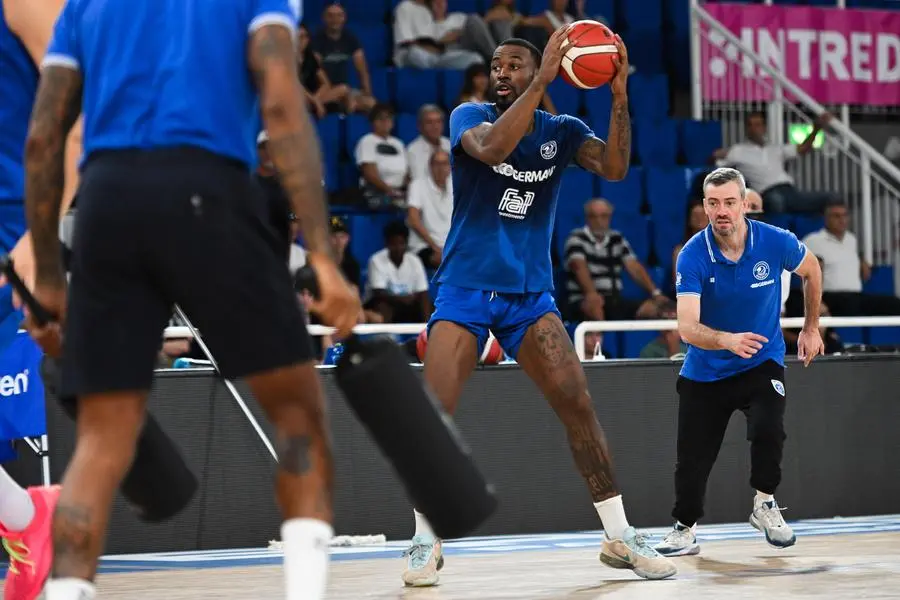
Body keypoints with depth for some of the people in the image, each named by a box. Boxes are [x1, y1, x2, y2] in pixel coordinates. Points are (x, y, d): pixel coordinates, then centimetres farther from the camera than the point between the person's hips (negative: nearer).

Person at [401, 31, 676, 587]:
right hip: (465, 289, -2)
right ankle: (427, 542, 1)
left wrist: (619, 94, -25)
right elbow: (491, 148, -26)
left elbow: (615, 167, -14)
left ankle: (621, 538, 1)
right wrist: (542, 82, -29)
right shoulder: (470, 116, -3)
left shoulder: (563, 131, 4)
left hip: (531, 294, 2)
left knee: (578, 405, -8)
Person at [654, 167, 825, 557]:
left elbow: (811, 270, 8)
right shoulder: (692, 257, -20)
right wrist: (727, 340, -47)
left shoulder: (776, 243, -16)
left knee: (768, 429, -26)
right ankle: (685, 529, 28)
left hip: (762, 363, 0)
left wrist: (811, 327, 12)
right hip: (705, 371, 0)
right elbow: (688, 328, -28)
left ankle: (765, 506, 2)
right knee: (693, 458, 0)